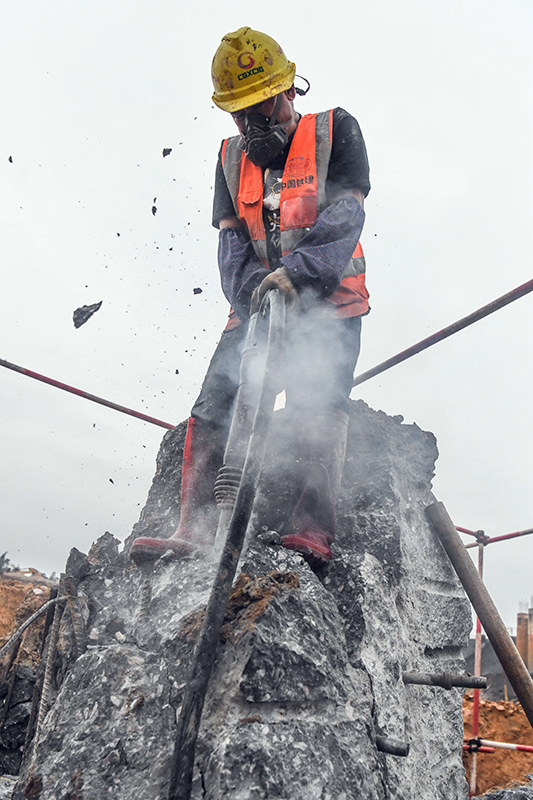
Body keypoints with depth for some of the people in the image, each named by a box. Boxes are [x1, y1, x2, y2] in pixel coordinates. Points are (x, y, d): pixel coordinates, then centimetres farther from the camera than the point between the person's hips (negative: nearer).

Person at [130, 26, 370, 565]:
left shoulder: (335, 132, 3)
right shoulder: (231, 158, 14)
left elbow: (346, 213, -11)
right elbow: (231, 240, 4)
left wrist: (297, 269, -28)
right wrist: (253, 291, -16)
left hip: (328, 303, -4)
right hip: (255, 306, 4)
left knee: (317, 406, -22)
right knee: (212, 409, -7)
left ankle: (314, 529, -24)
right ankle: (194, 529, -6)